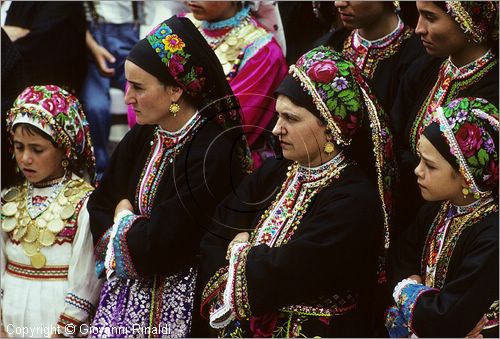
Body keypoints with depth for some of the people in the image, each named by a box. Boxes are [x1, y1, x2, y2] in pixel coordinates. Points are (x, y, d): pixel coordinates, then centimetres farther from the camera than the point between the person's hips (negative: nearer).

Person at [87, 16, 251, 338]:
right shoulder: (141, 138, 4)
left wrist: (123, 221, -3)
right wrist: (135, 233, -12)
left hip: (176, 307, -6)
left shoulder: (216, 152, -20)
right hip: (124, 294, 7)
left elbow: (162, 247, -21)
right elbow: (100, 206, 7)